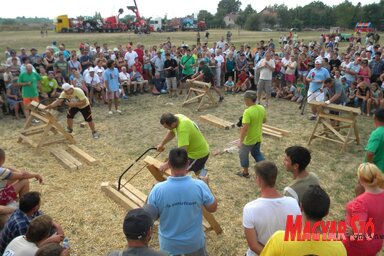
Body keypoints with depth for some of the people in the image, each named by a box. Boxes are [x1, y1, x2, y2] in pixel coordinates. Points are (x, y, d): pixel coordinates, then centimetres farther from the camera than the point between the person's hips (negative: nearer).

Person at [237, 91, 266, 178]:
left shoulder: (248, 112, -29)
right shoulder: (262, 108, -5)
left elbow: (245, 128, -30)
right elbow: (264, 120, 11)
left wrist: (241, 141, -22)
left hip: (249, 139, -7)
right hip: (258, 137, 7)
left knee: (243, 154, 17)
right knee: (257, 153, 26)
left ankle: (245, 172, 33)